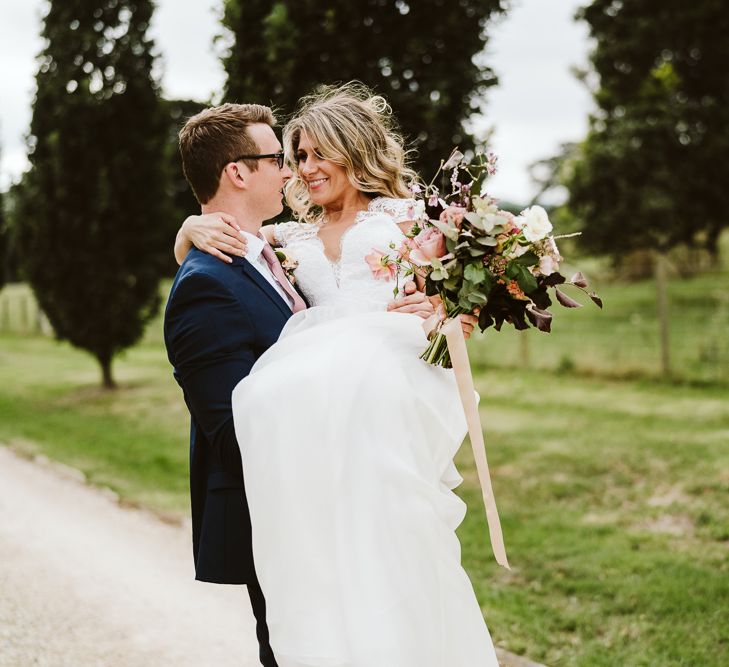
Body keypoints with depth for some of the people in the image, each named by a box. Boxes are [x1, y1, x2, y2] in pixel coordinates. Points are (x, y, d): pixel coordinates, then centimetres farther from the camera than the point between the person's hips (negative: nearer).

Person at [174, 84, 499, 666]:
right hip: (316, 386, 3)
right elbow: (187, 253, 35)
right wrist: (195, 226, 13)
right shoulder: (294, 236, 30)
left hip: (391, 365, -3)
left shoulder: (401, 216, 21)